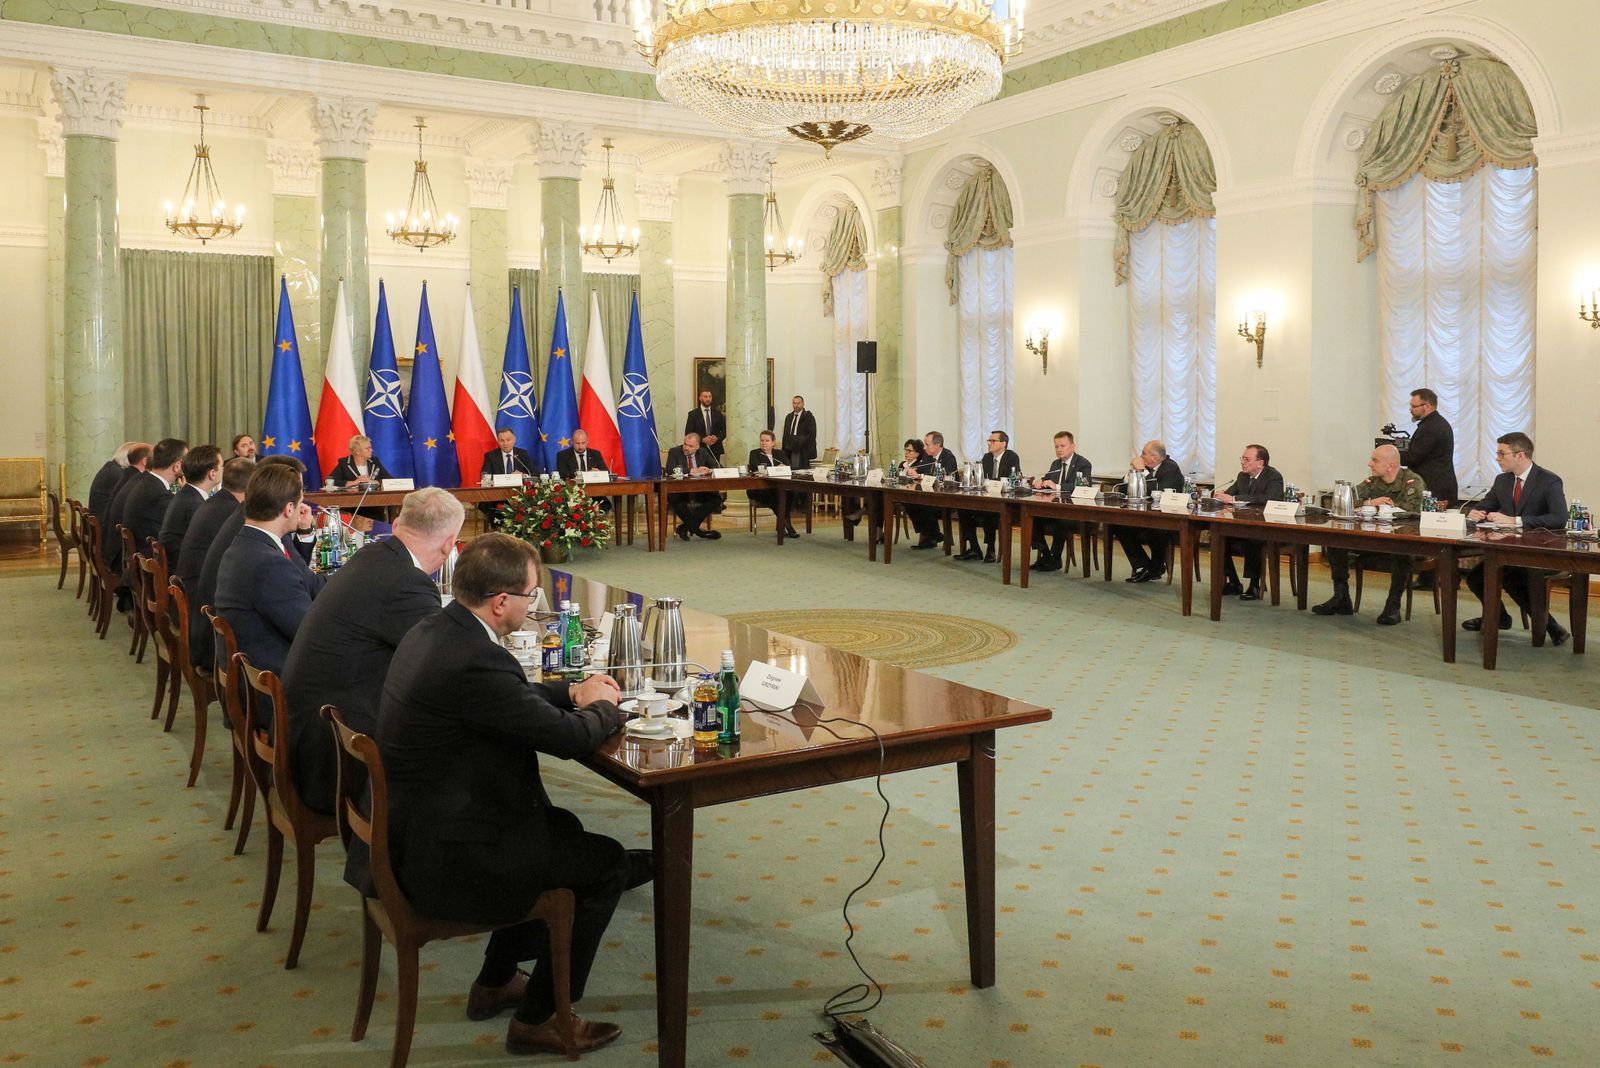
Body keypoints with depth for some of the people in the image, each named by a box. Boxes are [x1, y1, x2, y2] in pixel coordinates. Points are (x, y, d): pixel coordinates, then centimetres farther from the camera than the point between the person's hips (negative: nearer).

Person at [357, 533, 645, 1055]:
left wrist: (572, 691, 8)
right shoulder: (475, 660, -28)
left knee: (561, 829, 27)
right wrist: (602, 705, 1)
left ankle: (495, 982, 37)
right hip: (442, 860, -10)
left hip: (410, 828, 10)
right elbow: (570, 737, -20)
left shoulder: (431, 630, 3)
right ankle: (538, 1018, 18)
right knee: (606, 861, 4)